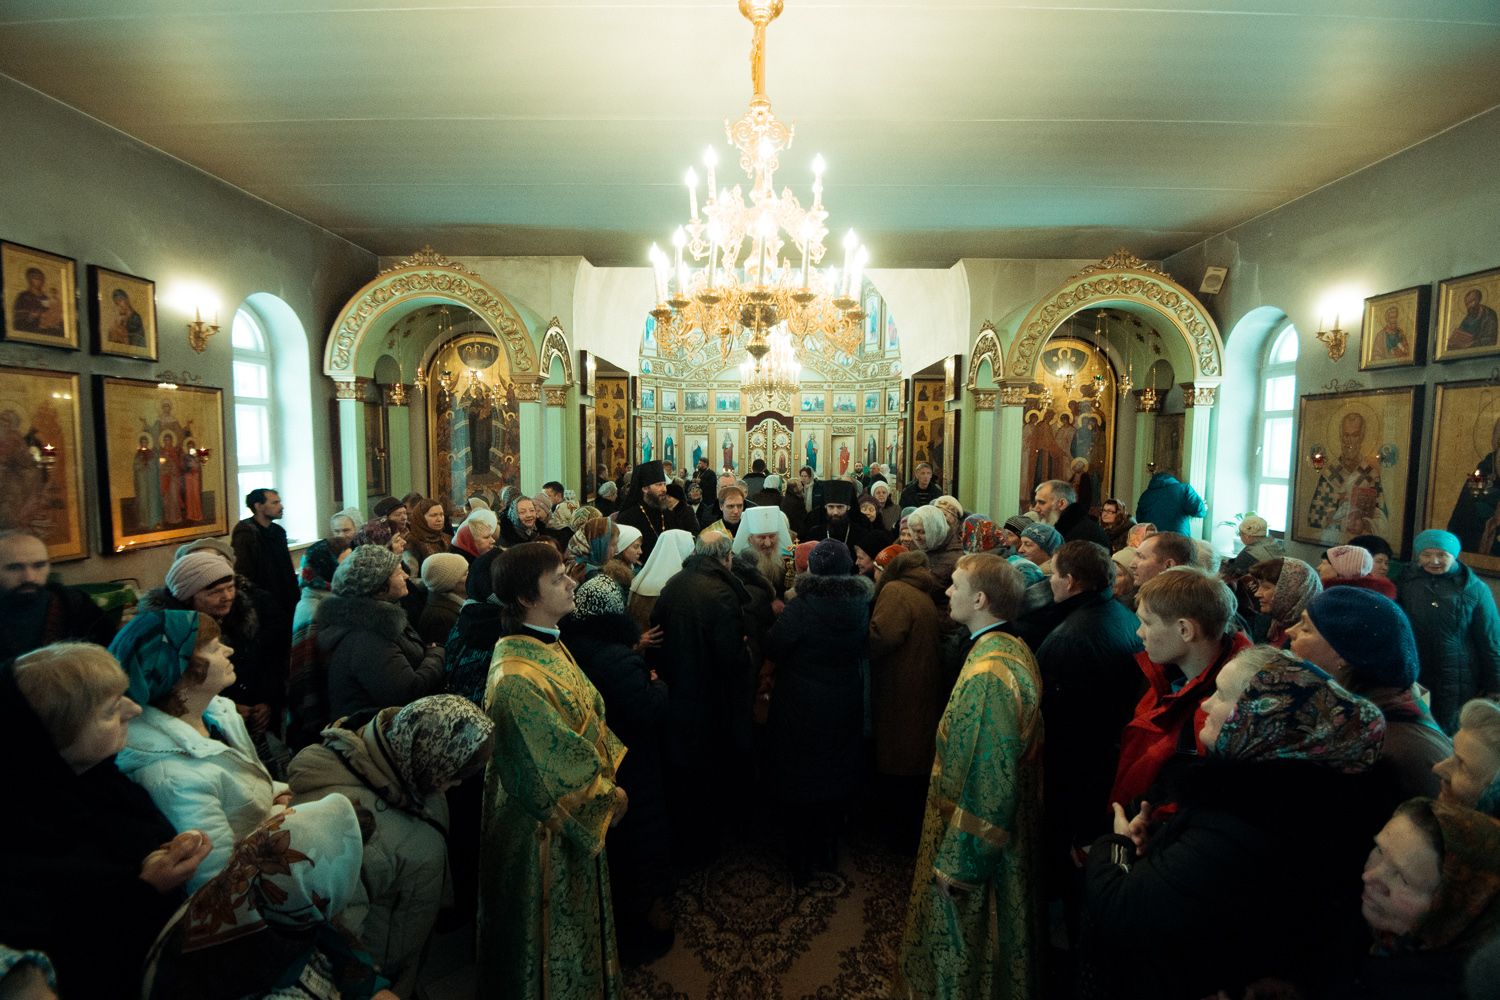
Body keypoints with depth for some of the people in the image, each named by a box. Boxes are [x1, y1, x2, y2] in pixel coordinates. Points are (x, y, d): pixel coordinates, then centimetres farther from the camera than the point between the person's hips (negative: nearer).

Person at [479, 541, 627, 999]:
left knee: (577, 917, 27)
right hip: (548, 828, -9)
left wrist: (607, 777, 0)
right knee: (552, 927, 16)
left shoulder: (550, 647, -2)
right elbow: (559, 763, -24)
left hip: (578, 813, 9)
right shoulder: (517, 678, -31)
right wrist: (608, 797, -11)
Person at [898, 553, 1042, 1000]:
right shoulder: (1014, 648, -1)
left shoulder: (988, 673, -31)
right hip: (1009, 825, 9)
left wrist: (957, 860, -19)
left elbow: (986, 779, -28)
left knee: (965, 945, 14)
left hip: (977, 844, -9)